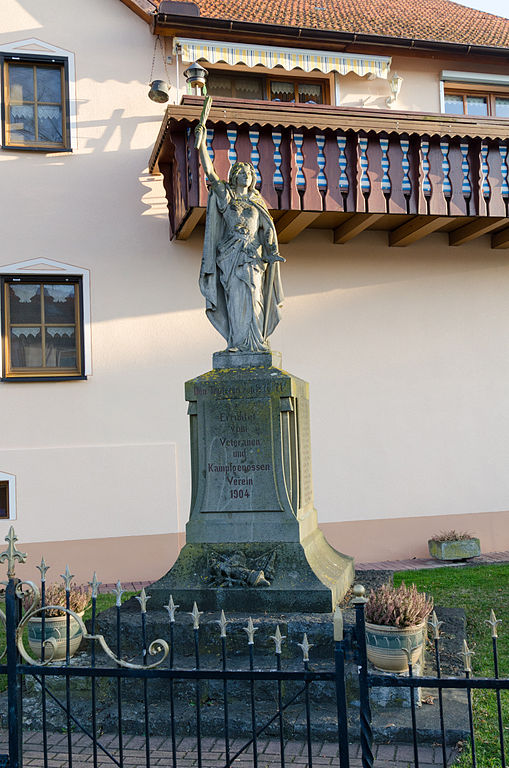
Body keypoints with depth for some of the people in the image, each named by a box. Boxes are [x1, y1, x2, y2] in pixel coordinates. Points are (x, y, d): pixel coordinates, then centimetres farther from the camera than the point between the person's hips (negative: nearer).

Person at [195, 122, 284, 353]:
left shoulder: (256, 202, 19)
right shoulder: (225, 195, 11)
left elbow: (267, 227, 12)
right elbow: (209, 171, 1)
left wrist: (272, 251, -3)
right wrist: (202, 143, -8)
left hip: (252, 255, 2)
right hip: (230, 254, -2)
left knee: (252, 296, -4)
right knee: (235, 295, -8)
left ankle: (255, 341, -2)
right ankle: (238, 342, -8)